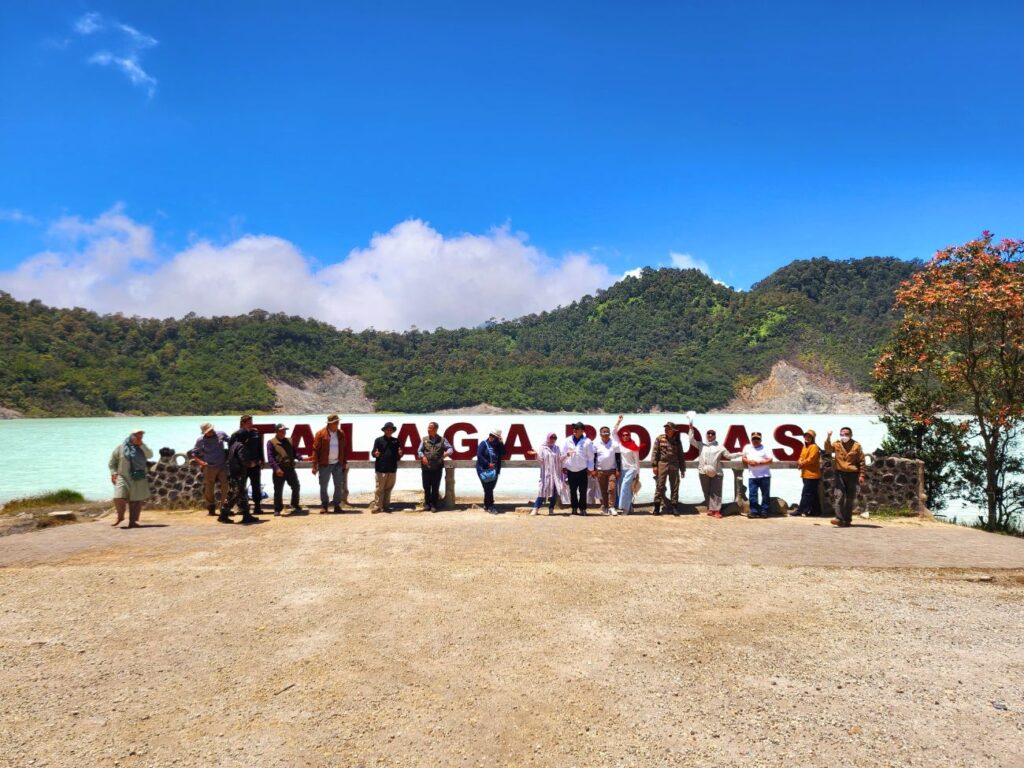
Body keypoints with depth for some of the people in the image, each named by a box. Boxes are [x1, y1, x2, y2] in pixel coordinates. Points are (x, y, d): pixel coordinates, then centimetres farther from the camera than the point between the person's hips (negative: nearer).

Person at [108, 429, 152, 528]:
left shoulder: (142, 447, 10)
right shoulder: (120, 448, 2)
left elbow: (150, 455, -6)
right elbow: (111, 463, 7)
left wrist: (141, 445, -11)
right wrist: (114, 473, -5)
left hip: (139, 479, 3)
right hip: (123, 478, -3)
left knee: (137, 501, 2)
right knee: (119, 498, -17)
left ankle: (132, 521, 13)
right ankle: (120, 517, 9)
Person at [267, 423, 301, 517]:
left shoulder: (289, 441, 15)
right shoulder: (271, 442, -2)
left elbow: (294, 453, 19)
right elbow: (270, 457, -12)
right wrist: (276, 468, -25)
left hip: (290, 468, 5)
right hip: (279, 470, -5)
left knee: (296, 487, 9)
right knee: (278, 491, 1)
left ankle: (295, 506, 26)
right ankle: (277, 510, 13)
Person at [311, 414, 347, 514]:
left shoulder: (341, 434, 5)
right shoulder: (320, 434, -7)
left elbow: (344, 449, 11)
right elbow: (316, 450, -8)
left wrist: (344, 463, 9)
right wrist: (314, 465, -11)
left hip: (338, 464, 3)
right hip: (324, 464, -3)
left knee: (339, 486, 5)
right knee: (323, 486, 6)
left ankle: (337, 505, 15)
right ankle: (324, 506, 18)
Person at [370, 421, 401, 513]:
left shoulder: (396, 441, 12)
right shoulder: (378, 440, 2)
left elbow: (397, 455, 17)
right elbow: (373, 453, -1)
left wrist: (400, 453, -6)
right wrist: (375, 454, -23)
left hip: (392, 469, 4)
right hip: (381, 469, -4)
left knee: (388, 488, 10)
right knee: (379, 488, -5)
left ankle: (386, 506, 18)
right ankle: (377, 506, -1)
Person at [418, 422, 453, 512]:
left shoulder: (442, 440, 5)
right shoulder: (424, 439, 8)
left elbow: (450, 448, 2)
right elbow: (419, 451, 6)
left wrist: (447, 452, -21)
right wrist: (422, 456, -16)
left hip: (437, 468, -1)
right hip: (426, 467, 1)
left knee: (435, 487, 4)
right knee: (426, 487, 6)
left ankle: (434, 505, 14)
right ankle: (427, 504, 20)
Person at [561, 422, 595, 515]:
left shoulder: (587, 441, -5)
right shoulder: (568, 440, 2)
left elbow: (590, 456, -2)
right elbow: (563, 454, 6)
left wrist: (590, 469, -3)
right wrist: (563, 466, 4)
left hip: (582, 470, -2)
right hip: (571, 470, 3)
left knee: (582, 491, 2)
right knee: (572, 491, 9)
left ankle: (582, 508, 11)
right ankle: (574, 508, 19)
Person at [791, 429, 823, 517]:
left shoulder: (814, 447, -12)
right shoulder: (805, 447, 19)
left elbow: (811, 459, -20)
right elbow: (802, 457, 21)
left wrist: (802, 463, -7)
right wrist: (800, 462, -1)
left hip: (812, 475, -10)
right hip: (806, 474, 10)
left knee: (806, 493, -7)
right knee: (813, 494, 13)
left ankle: (799, 510, -6)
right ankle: (816, 511, 17)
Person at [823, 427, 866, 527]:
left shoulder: (856, 446, 2)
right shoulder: (837, 444, 5)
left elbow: (861, 461, 4)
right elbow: (828, 450, -15)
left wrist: (861, 475, -2)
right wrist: (828, 438, -28)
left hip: (852, 474, 0)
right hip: (840, 473, 0)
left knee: (850, 499, 6)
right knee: (838, 496, -12)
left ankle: (847, 520, 14)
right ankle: (839, 518, -14)